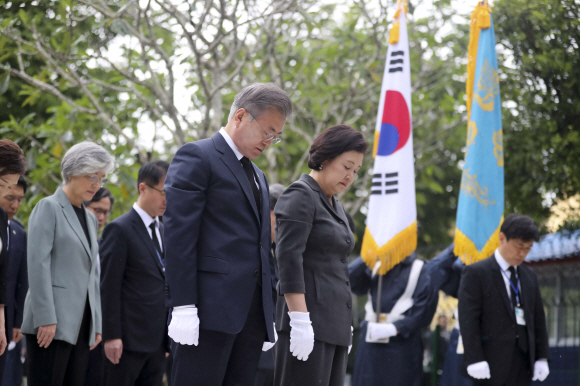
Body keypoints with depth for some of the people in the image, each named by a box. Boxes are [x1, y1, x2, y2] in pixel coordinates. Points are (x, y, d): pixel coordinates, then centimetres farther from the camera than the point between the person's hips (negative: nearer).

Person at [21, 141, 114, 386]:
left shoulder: (90, 218, 21)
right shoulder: (49, 207, -2)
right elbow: (38, 264, -11)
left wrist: (96, 323, 14)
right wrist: (46, 319, -18)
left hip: (81, 324, 7)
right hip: (52, 322, -7)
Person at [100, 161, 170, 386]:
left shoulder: (161, 231, 16)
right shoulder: (120, 230, -7)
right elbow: (109, 288, -11)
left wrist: (169, 334, 12)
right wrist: (111, 336, -16)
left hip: (157, 340, 7)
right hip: (129, 338, -7)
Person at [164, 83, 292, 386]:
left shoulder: (258, 176, 26)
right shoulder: (196, 157, -2)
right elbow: (178, 236, -10)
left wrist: (270, 314, 18)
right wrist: (183, 308, -18)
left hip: (252, 314, 8)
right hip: (209, 309, -8)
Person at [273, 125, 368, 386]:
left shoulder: (334, 205, 20)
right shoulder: (300, 196, -6)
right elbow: (288, 259, -16)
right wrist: (299, 321, -23)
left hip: (335, 323, 9)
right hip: (310, 321, -9)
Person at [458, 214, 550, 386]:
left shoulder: (529, 275, 16)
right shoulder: (476, 273, -3)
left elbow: (538, 318, 17)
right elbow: (468, 319, -10)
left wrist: (542, 357, 11)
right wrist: (475, 360, -17)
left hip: (524, 362, 6)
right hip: (492, 364, -6)